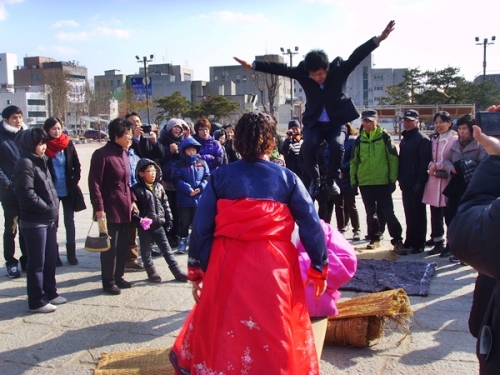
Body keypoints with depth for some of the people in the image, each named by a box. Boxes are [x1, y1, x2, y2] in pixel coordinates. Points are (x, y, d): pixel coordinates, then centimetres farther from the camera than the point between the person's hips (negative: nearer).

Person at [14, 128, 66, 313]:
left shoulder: (40, 161, 14)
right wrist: (48, 209, -13)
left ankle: (50, 293, 30)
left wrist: (53, 209, 7)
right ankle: (37, 301, 11)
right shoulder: (25, 164, -15)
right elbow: (28, 195, -21)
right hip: (34, 222, -9)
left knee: (51, 258, 16)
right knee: (37, 262, 0)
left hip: (48, 220, 9)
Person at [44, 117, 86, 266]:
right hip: (52, 191, -2)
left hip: (68, 190, 2)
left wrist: (75, 181, -2)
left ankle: (71, 254, 20)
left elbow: (77, 166, 5)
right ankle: (54, 255, 15)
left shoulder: (68, 144, 0)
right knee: (53, 223, 7)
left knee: (69, 222, 10)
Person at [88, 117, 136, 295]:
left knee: (123, 245, 14)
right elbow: (94, 183, -16)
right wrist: (98, 208, -19)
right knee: (110, 246, 2)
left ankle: (118, 277, 28)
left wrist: (131, 200, 14)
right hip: (110, 209, -8)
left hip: (124, 208, 8)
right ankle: (108, 282, 14)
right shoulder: (102, 154, -13)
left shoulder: (124, 153, 12)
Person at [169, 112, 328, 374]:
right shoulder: (287, 178, 3)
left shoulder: (220, 177, 3)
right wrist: (319, 268, 9)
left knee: (220, 328, 19)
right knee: (275, 332, 13)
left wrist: (196, 271, 8)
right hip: (275, 267, 0)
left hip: (228, 266, 1)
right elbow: (311, 225, 1)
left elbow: (201, 227, 1)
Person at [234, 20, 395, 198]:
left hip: (337, 122, -1)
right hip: (314, 122, 1)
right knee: (309, 145, -25)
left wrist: (378, 39, -34)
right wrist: (252, 65, -15)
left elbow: (357, 55, -20)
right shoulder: (302, 72, -9)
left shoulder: (339, 68, -11)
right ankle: (315, 179, -1)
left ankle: (331, 179, 0)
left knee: (337, 146, -26)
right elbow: (279, 68, -10)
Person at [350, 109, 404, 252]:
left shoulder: (384, 137, -2)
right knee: (370, 213, 12)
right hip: (364, 182, 4)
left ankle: (397, 240, 3)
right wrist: (353, 180, 7)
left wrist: (393, 179, -7)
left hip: (383, 182, -4)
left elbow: (393, 158, -4)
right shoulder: (359, 140, 8)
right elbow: (354, 161, 12)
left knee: (388, 212, -3)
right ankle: (374, 239, 24)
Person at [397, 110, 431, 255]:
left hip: (416, 184, -8)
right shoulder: (404, 139, 17)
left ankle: (418, 244, 8)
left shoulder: (423, 139, -9)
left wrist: (420, 181, -20)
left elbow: (425, 162, -15)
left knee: (418, 214, 0)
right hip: (406, 183, 8)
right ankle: (409, 243, 19)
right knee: (409, 214, 12)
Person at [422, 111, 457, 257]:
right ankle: (438, 244, 19)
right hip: (433, 182, 6)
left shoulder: (455, 139, -6)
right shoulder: (433, 139, 14)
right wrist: (431, 167, -4)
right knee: (435, 215, 9)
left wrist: (437, 166, -10)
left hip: (448, 182, -6)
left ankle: (451, 245, 12)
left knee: (449, 215, 1)